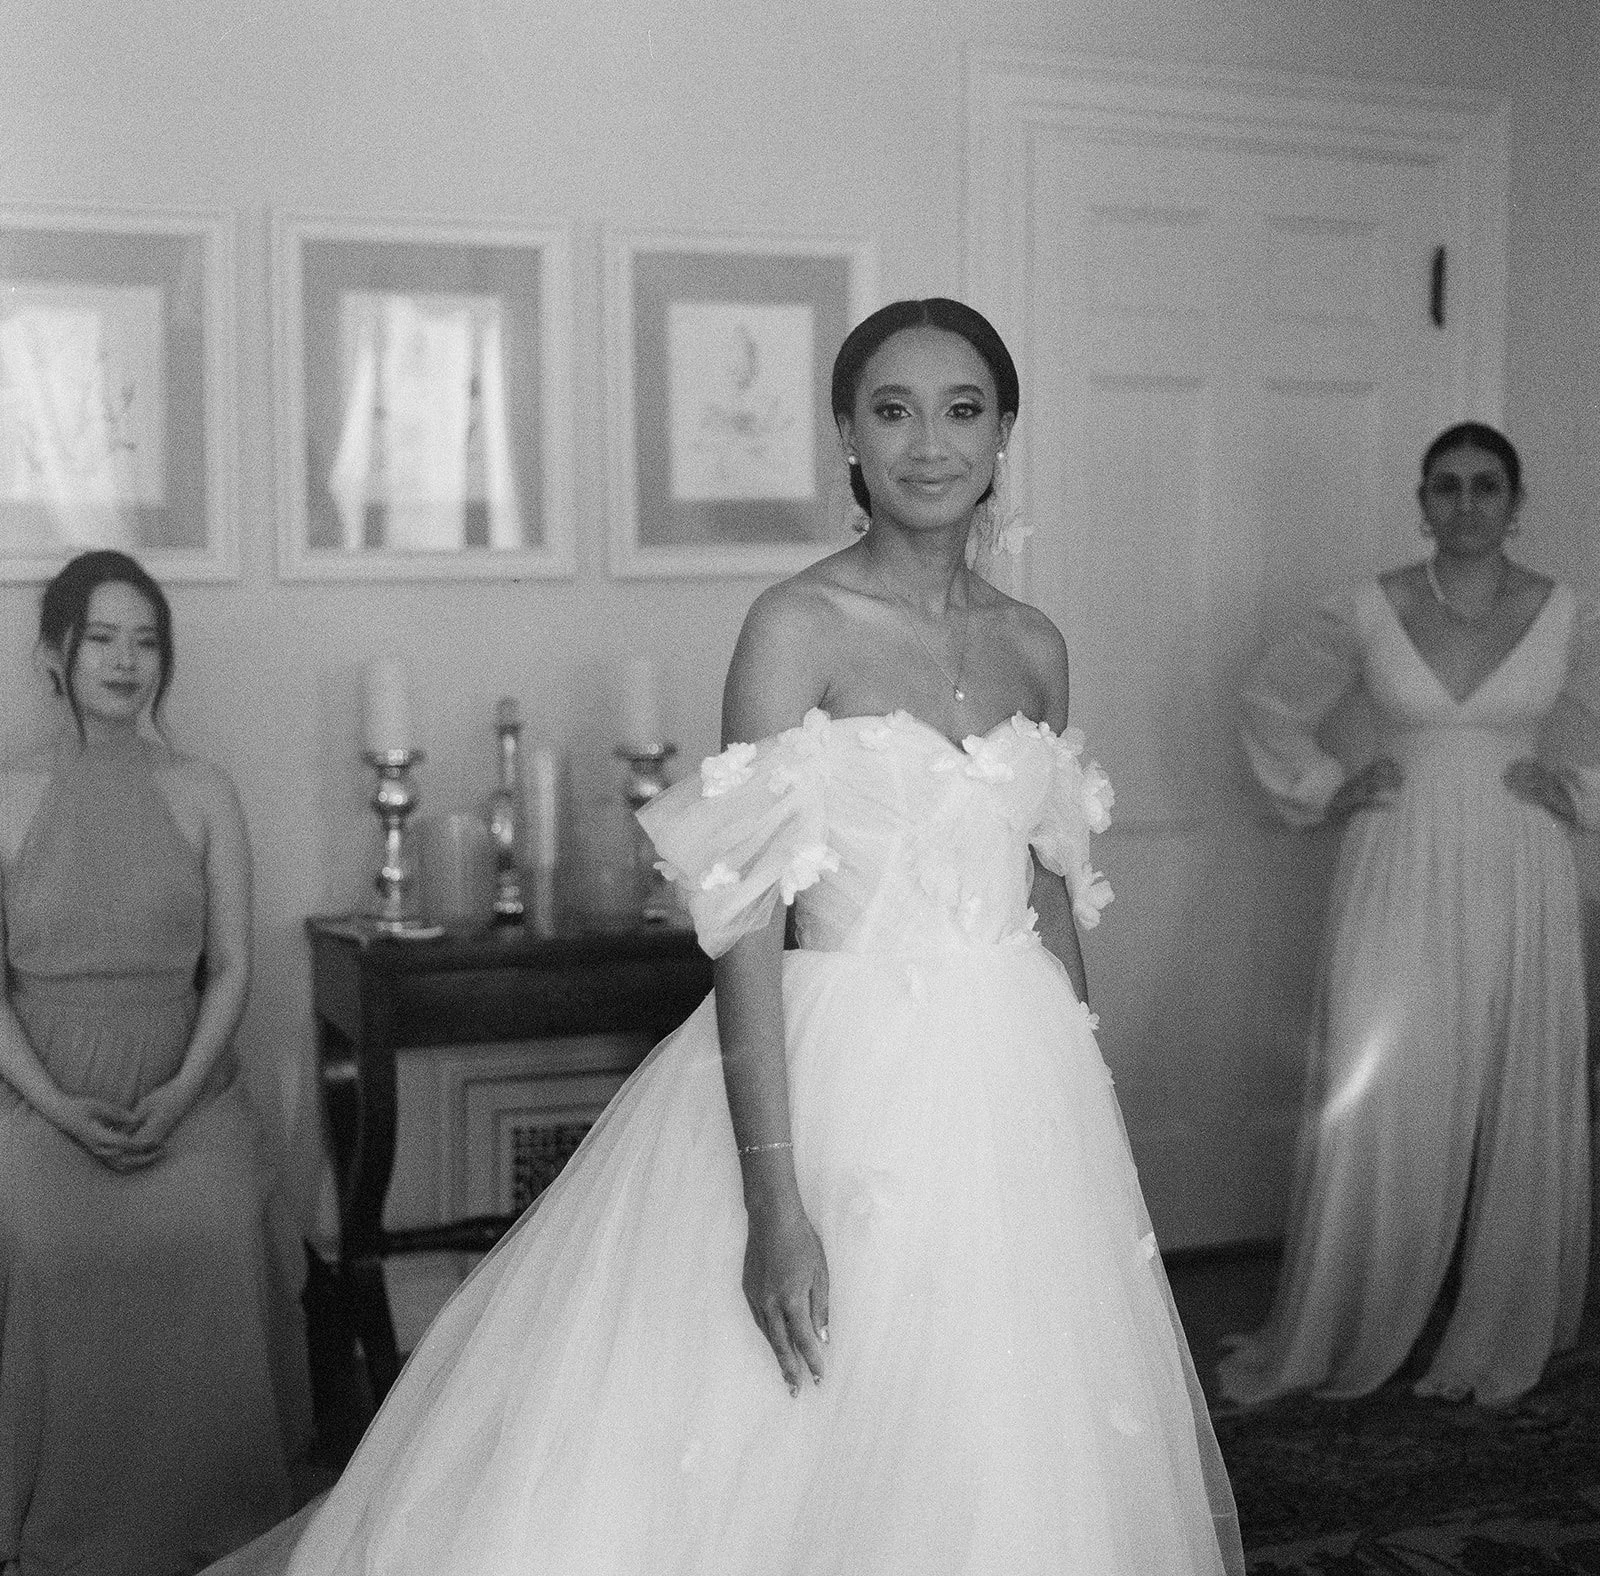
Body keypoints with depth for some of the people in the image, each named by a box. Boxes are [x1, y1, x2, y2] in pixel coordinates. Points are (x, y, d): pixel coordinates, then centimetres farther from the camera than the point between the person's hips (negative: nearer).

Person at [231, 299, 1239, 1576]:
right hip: (847, 1084, -5)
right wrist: (774, 1198, -22)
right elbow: (748, 916, -15)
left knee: (1006, 1454, 14)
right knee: (799, 1460, 2)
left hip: (1019, 1088, 6)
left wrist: (1090, 1117, 15)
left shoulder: (1035, 647, 7)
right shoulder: (800, 626, -10)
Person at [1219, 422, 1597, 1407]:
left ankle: (1497, 1343, 22)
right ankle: (1338, 1339, 11)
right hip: (1401, 878, -1)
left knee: (1516, 1109, 6)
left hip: (1518, 882, 1)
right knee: (1377, 1108, -2)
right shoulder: (1371, 611, -1)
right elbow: (1270, 703, 11)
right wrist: (1324, 789, 2)